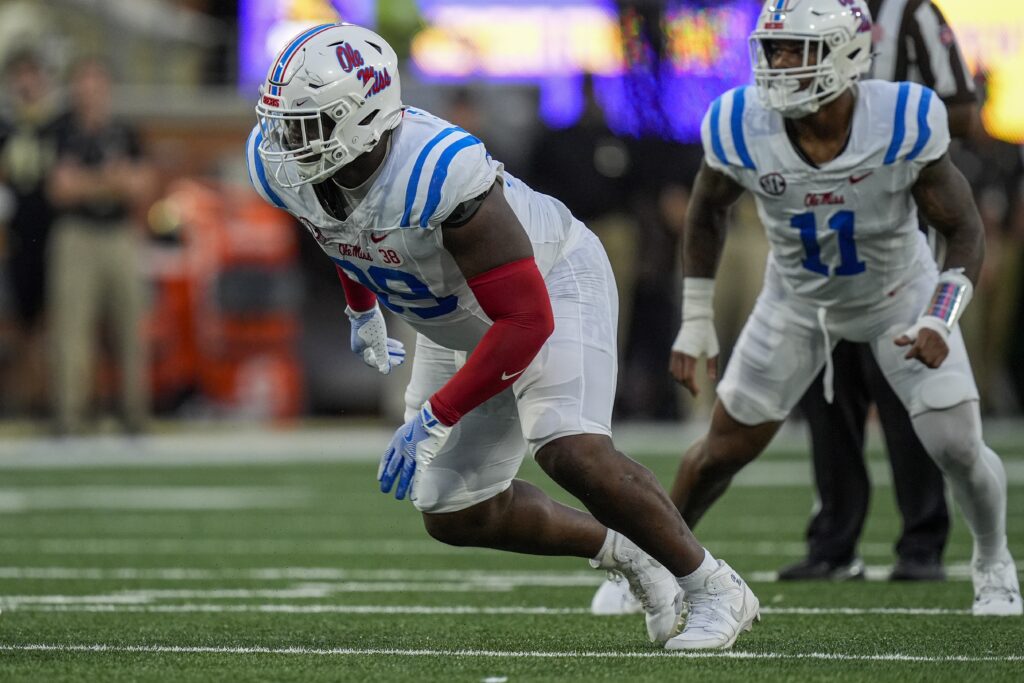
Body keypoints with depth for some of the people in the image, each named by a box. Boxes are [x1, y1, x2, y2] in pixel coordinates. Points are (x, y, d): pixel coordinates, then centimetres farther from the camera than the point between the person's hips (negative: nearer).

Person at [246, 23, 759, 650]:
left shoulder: (439, 173, -41)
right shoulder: (280, 166, -18)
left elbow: (526, 320, -37)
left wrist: (434, 420, -36)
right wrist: (363, 311, 26)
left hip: (552, 285, -8)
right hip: (455, 321, 8)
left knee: (571, 452, -29)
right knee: (455, 516, 4)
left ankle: (716, 589, -11)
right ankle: (629, 555, 23)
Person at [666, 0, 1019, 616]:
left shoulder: (903, 123, -34)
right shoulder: (742, 130, -28)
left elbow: (965, 231, -21)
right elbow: (708, 212, -5)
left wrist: (939, 322, -35)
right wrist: (696, 323, -3)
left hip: (900, 294, -1)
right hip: (800, 300, 2)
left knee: (957, 447, -10)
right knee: (728, 447, 5)